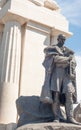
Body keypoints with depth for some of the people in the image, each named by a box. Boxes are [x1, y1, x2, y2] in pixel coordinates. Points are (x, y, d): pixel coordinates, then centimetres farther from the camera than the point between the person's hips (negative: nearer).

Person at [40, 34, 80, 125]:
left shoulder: (68, 51, 23)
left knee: (69, 93, -11)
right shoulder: (52, 49, 11)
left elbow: (73, 62, 12)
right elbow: (55, 58, -8)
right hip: (56, 72, -3)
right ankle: (56, 117, -11)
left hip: (66, 73, 4)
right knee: (56, 94, -12)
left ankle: (70, 117, -13)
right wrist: (67, 59, -5)